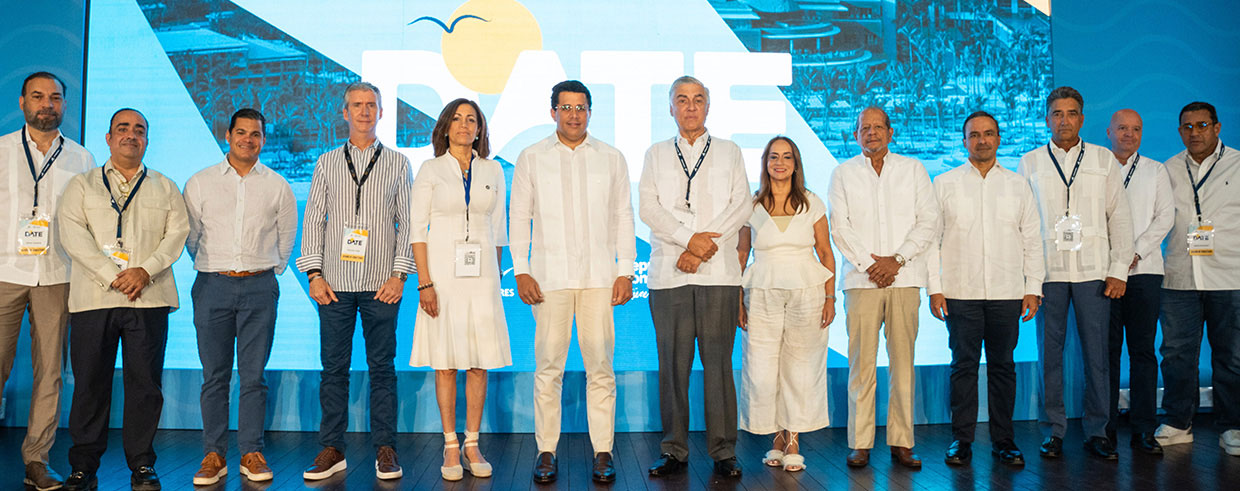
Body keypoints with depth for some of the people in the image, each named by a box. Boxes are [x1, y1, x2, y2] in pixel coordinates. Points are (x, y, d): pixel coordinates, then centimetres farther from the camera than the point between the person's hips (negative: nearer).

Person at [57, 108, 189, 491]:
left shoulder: (165, 188, 17)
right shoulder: (82, 185, 14)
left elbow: (177, 232, 6)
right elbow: (72, 233, 0)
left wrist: (146, 270, -11)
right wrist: (111, 274, -12)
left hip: (149, 298, 0)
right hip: (93, 297, 0)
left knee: (145, 381, -1)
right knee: (90, 382, 1)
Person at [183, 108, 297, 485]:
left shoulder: (277, 186, 7)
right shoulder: (200, 183, 7)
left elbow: (286, 238, 16)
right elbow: (190, 236, 14)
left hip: (259, 287, 0)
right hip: (213, 287, 0)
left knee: (254, 375, 1)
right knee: (214, 376, 2)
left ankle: (252, 453, 9)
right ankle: (214, 455, 10)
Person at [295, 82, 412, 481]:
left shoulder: (397, 163, 8)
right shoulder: (327, 163, 11)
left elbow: (407, 222, 4)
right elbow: (313, 219, 9)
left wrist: (400, 274, -5)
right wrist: (314, 273, -1)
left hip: (382, 283, -1)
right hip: (335, 283, 1)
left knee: (382, 368, 2)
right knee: (334, 368, 4)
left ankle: (385, 451, 10)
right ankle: (332, 450, 13)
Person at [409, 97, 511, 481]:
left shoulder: (492, 171, 10)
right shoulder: (431, 170, 2)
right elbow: (418, 230, -2)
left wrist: (497, 276, 9)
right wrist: (424, 283, -10)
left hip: (481, 273, 2)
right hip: (443, 271, -2)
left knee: (480, 362, 3)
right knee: (445, 362, 1)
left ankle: (472, 445, 13)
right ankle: (451, 447, 10)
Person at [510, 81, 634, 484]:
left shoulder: (611, 158, 12)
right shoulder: (531, 158, 10)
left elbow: (623, 217, 11)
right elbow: (520, 217, 9)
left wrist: (625, 272, 3)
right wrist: (521, 271, 0)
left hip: (599, 276, 1)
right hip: (549, 277, 0)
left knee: (600, 366, -1)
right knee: (548, 366, -1)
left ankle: (603, 451, 8)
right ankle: (546, 451, 9)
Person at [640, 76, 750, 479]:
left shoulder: (729, 152, 15)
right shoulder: (656, 154, 16)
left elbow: (742, 206, 4)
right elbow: (648, 207, 3)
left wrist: (705, 245, -8)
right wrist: (689, 238, -11)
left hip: (719, 272, 0)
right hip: (668, 273, 1)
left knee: (718, 361, -1)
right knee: (673, 363, 1)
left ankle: (723, 451, 6)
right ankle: (674, 450, 10)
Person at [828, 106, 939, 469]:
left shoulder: (913, 169, 13)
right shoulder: (843, 173, 11)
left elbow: (928, 220, 5)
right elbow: (839, 226, 3)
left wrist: (897, 259, -7)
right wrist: (868, 263, -8)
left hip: (904, 278, 1)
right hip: (860, 278, -1)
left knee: (903, 360, 0)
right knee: (861, 362, -3)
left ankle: (901, 442, 8)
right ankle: (860, 443, 3)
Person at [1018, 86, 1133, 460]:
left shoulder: (1104, 160, 10)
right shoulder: (1030, 163, 9)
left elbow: (1119, 216, 8)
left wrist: (1118, 270, 1)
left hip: (1094, 271, 0)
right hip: (1048, 272, 0)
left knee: (1096, 353, 1)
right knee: (1049, 352, 1)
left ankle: (1096, 432, 12)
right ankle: (1054, 431, 11)